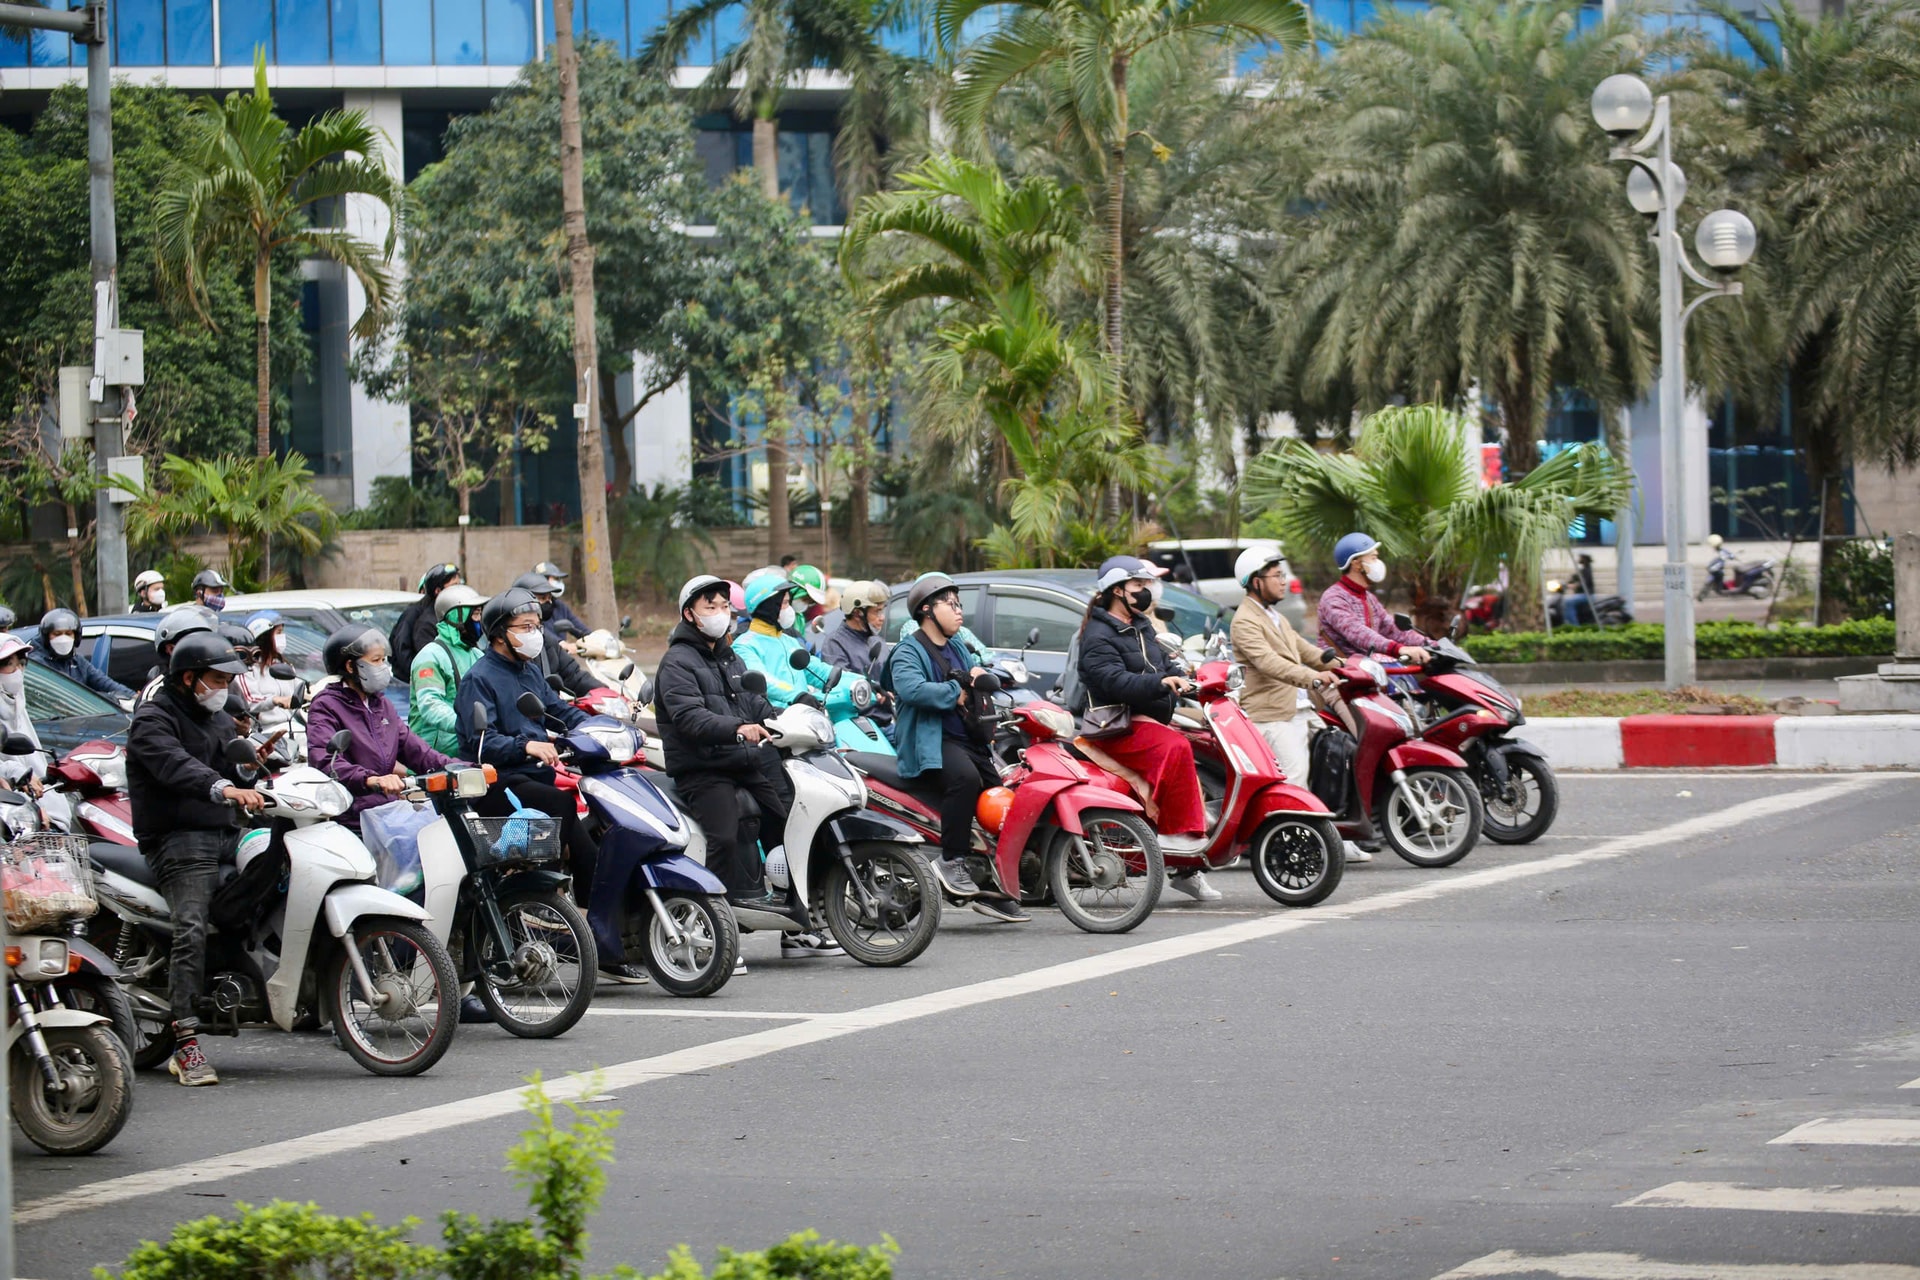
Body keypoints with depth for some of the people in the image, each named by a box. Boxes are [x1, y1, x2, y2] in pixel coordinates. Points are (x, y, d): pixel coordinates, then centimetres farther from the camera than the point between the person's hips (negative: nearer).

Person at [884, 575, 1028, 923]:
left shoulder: (957, 649, 25)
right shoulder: (908, 652, -2)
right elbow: (911, 688, -22)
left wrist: (980, 674, 8)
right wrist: (957, 695, -16)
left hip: (968, 740, 8)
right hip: (930, 743, -8)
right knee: (965, 777, -37)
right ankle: (951, 861, -29)